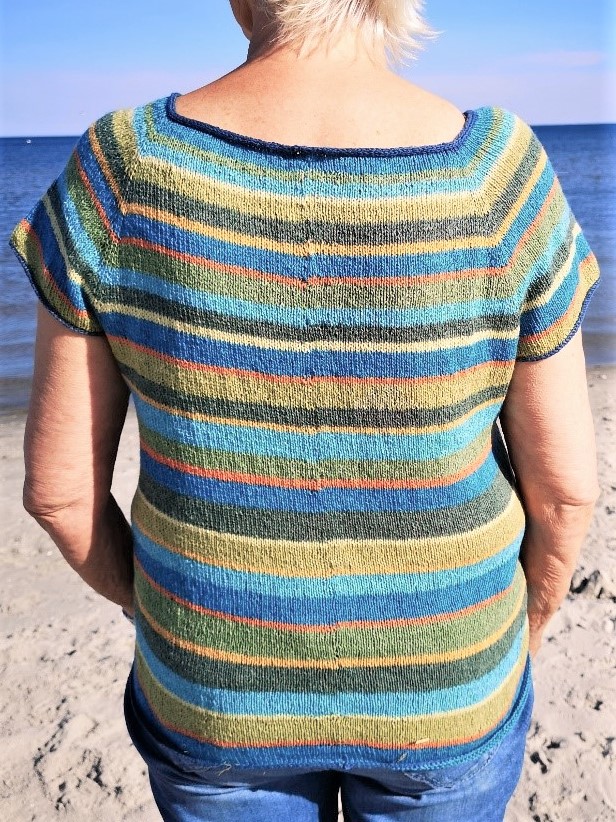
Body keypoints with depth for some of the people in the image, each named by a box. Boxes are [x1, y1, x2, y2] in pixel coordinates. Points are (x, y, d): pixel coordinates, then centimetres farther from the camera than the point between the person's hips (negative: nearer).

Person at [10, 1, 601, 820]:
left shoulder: (121, 172, -18)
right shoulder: (500, 177, -18)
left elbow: (59, 482, -12)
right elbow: (564, 483, -11)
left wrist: (147, 604, 8)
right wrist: (521, 631, 9)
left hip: (221, 682, 1)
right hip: (436, 680, 1)